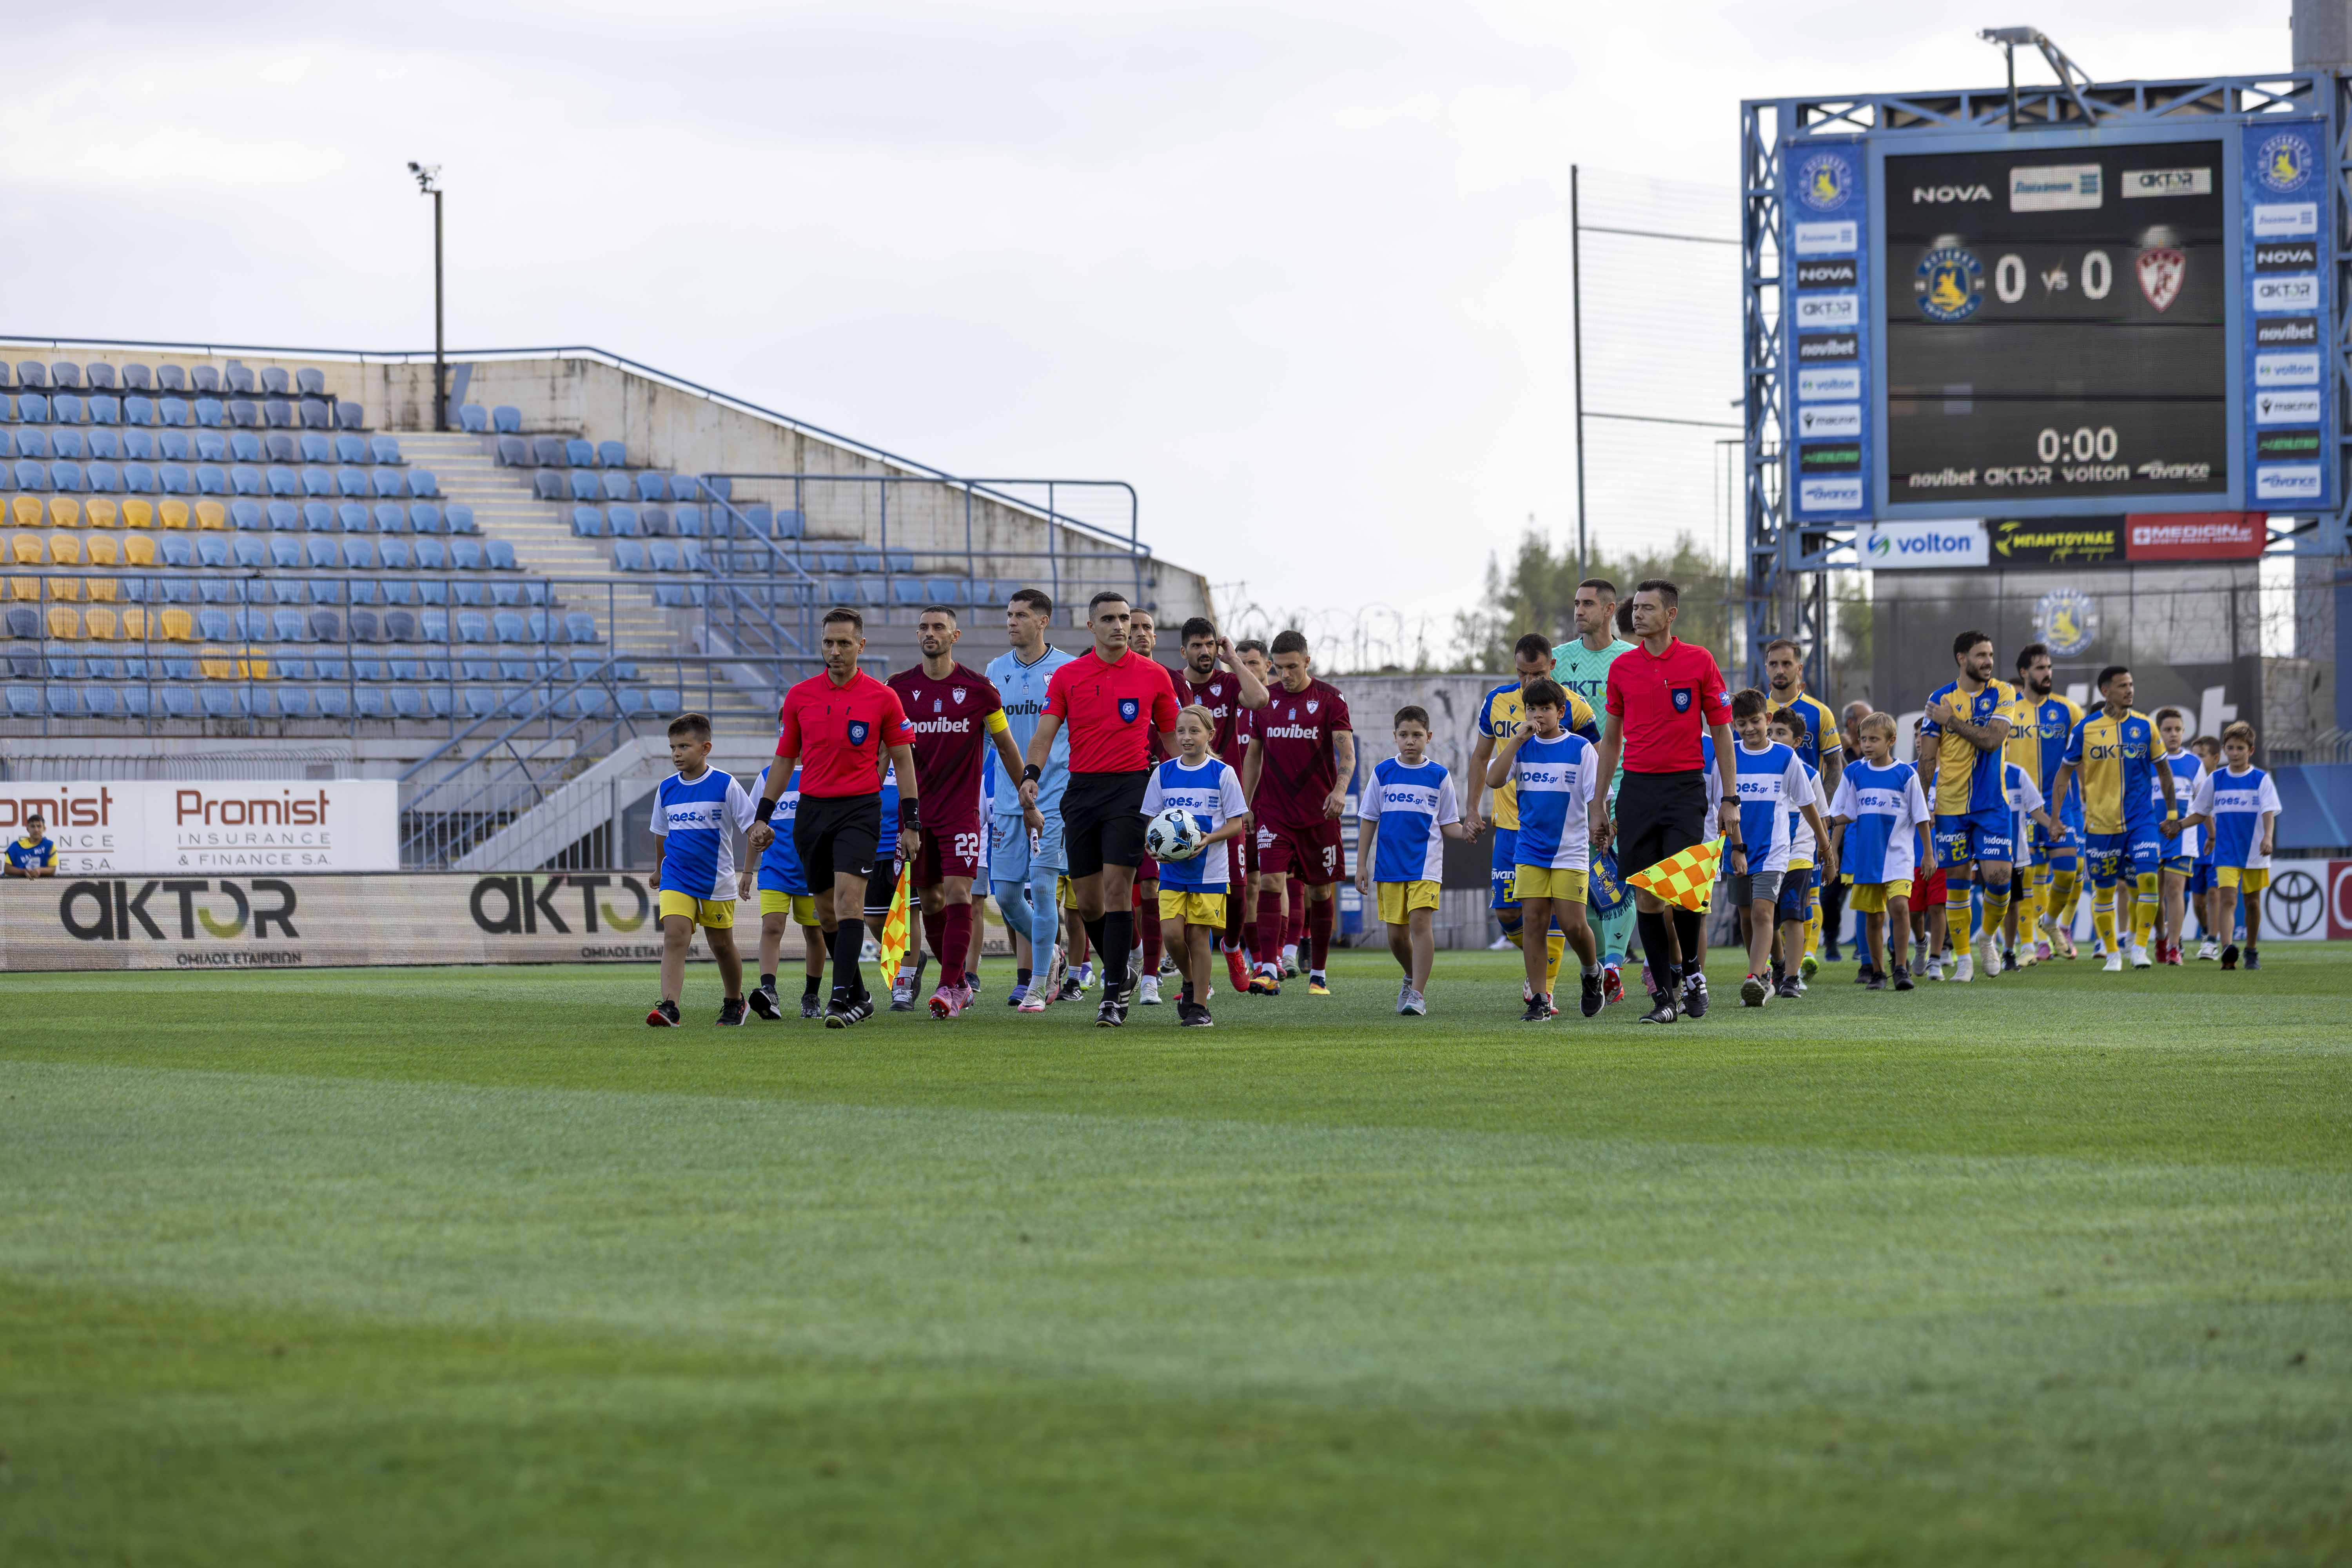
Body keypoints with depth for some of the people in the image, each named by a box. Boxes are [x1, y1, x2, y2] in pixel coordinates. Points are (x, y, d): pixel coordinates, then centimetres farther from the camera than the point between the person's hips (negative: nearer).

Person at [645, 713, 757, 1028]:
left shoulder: (725, 785, -8)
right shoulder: (666, 789, 4)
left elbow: (752, 826, -6)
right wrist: (659, 869, 29)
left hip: (717, 881, -2)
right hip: (677, 879, 2)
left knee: (723, 945, 11)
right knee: (674, 938, -17)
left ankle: (734, 1001, 36)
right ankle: (669, 1007, -27)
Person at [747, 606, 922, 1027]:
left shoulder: (882, 698, -2)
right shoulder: (800, 696, 6)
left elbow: (903, 760, 3)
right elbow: (784, 759, 13)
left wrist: (911, 824, -1)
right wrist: (763, 817, 9)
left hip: (860, 808, -4)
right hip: (811, 810, 4)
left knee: (848, 896, -18)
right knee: (826, 909, 8)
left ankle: (842, 997, -21)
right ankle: (859, 995, 22)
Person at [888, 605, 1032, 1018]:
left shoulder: (978, 688, -2)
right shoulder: (900, 688, 4)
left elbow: (1006, 747, 7)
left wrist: (1028, 803, 9)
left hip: (961, 810, -3)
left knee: (958, 895, -14)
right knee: (930, 902, 7)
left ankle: (948, 990, -15)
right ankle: (959, 984, 22)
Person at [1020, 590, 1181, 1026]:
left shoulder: (1153, 676, 4)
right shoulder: (1067, 676, 6)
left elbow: (1171, 738, 11)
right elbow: (1045, 733, 0)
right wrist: (1031, 773, -18)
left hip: (1131, 787, -3)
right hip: (1081, 790, 3)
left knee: (1117, 887, -13)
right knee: (1087, 900, 4)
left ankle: (1114, 997, -11)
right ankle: (1117, 971, 27)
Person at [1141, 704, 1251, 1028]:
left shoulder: (1222, 773, -3)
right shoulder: (1164, 773, 5)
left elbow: (1236, 823, -1)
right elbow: (1151, 819, 11)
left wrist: (1209, 839, -19)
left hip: (1209, 870, -2)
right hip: (1172, 870, 2)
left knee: (1199, 935, -2)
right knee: (1172, 933, -9)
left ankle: (1199, 1007, 7)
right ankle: (1190, 981, 20)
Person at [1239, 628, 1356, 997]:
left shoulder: (1330, 698, -2)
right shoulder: (1266, 700, 7)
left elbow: (1347, 751, -10)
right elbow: (1253, 754, 15)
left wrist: (1340, 788, -28)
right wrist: (1245, 805, 10)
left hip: (1319, 813, -1)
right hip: (1273, 811, 1)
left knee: (1321, 890, 6)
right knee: (1270, 882, -14)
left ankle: (1318, 974, 17)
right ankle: (1269, 970, -20)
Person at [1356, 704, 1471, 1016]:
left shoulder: (1439, 776, 4)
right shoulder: (1383, 773, 5)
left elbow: (1447, 824, 8)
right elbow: (1368, 821, 9)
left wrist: (1464, 831, -15)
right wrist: (1362, 865, 5)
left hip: (1426, 862, -2)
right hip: (1389, 863, 2)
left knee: (1420, 920, -18)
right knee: (1396, 934, 5)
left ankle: (1418, 995, -16)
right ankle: (1413, 978, 33)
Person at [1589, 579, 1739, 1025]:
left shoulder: (1699, 662, 0)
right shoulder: (1621, 667, 8)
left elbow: (1721, 732, 3)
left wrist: (1730, 799, -2)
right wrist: (1599, 803, 13)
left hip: (1685, 788, -3)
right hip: (1637, 787, 3)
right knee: (1645, 894, -2)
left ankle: (1693, 973, 11)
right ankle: (1665, 994, 4)